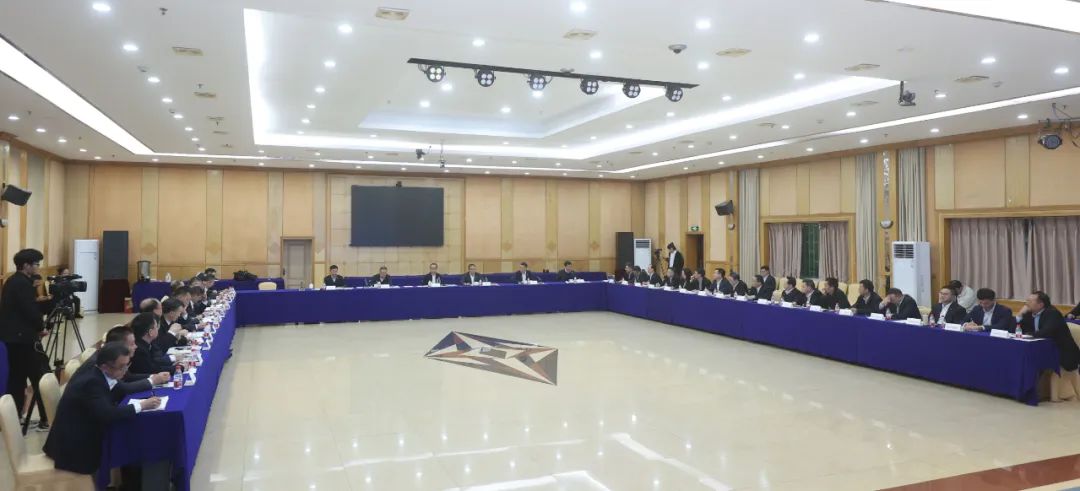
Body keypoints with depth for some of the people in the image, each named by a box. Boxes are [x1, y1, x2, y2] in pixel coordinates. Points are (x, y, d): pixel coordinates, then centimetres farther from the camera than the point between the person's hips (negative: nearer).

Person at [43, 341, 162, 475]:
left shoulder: (96, 371, -2)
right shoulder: (91, 381, -28)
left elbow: (122, 390, 10)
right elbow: (107, 414, -36)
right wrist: (141, 406, -29)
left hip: (85, 432, 8)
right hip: (74, 444, -8)